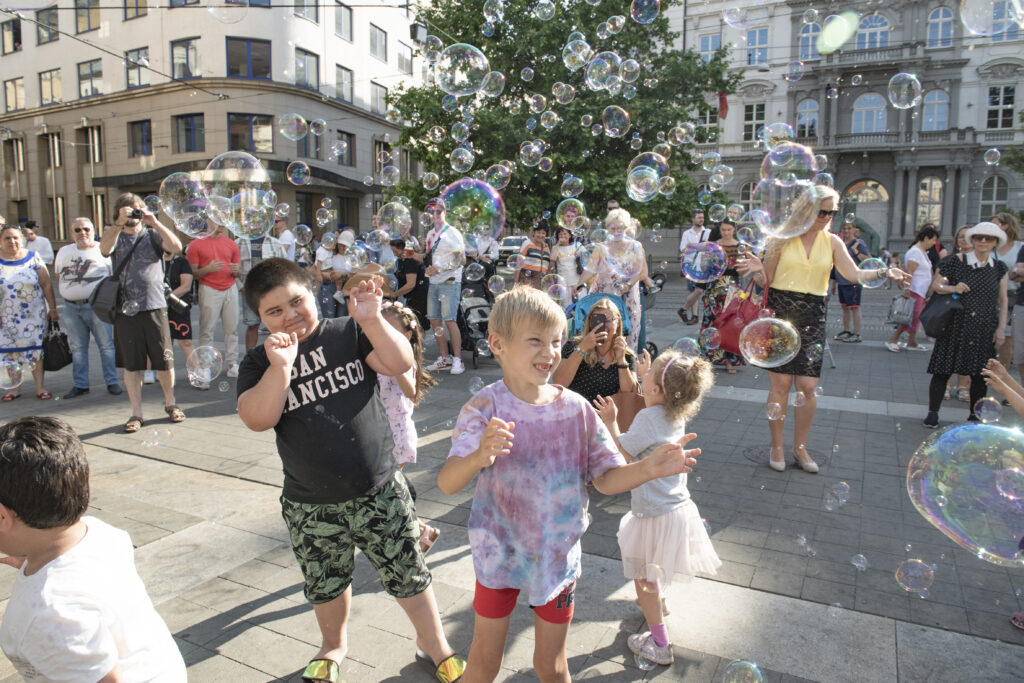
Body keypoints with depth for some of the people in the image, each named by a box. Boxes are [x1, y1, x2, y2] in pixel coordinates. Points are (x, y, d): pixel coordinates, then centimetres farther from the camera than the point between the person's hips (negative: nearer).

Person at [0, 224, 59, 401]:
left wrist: (53, 309, -2)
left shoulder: (33, 258, 0)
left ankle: (40, 386, 5)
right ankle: (15, 387, 16)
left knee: (35, 348, 0)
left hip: (33, 314, -1)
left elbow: (47, 285, 0)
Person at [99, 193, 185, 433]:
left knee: (164, 361, 3)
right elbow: (105, 249, -12)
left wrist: (155, 222, -16)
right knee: (131, 365, 6)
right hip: (125, 308, 1)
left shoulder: (152, 234, 8)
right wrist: (120, 223, -21)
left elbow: (176, 247, -10)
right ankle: (136, 412, 15)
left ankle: (170, 404, 23)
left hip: (154, 306, -1)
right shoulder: (113, 235, 10)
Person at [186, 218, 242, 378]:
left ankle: (232, 364, 8)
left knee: (232, 328, 2)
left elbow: (238, 270, 17)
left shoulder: (231, 243, 14)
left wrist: (236, 270, -6)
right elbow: (192, 273, -1)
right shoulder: (196, 244, 2)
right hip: (209, 290, -3)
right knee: (207, 329, -3)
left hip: (230, 288, 4)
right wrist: (208, 269, -18)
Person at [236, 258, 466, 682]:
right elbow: (257, 419, -15)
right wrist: (280, 366, -26)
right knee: (325, 587, 22)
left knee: (409, 576, 11)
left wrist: (372, 319, -26)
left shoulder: (349, 333, -4)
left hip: (379, 492, -2)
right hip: (310, 507, 2)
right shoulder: (259, 363, 0)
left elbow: (401, 364, -15)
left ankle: (433, 642, 36)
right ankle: (334, 645, 52)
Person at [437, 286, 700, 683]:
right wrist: (479, 457, -51)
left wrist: (649, 468, -24)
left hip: (558, 556, 2)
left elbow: (606, 479, -4)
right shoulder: (484, 409, -19)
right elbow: (447, 483, -30)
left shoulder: (576, 409, -9)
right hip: (499, 554, -2)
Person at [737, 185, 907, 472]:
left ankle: (800, 446, 20)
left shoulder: (832, 242, 9)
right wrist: (758, 269, -18)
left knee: (808, 387, 1)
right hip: (780, 311, -2)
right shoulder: (783, 238, 2)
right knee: (780, 384, 0)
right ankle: (777, 446, 16)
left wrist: (883, 273, -17)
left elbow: (854, 274, 0)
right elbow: (766, 280, 3)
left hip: (812, 317, 2)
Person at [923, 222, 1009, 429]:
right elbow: (936, 285, 2)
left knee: (980, 375, 8)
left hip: (985, 330, 3)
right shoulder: (957, 262, -2)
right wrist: (954, 289, -18)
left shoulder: (999, 268, 6)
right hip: (955, 326, -3)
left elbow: (1003, 300, 10)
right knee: (943, 371, -2)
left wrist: (1001, 327, 4)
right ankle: (932, 413, 7)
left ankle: (975, 416, 21)